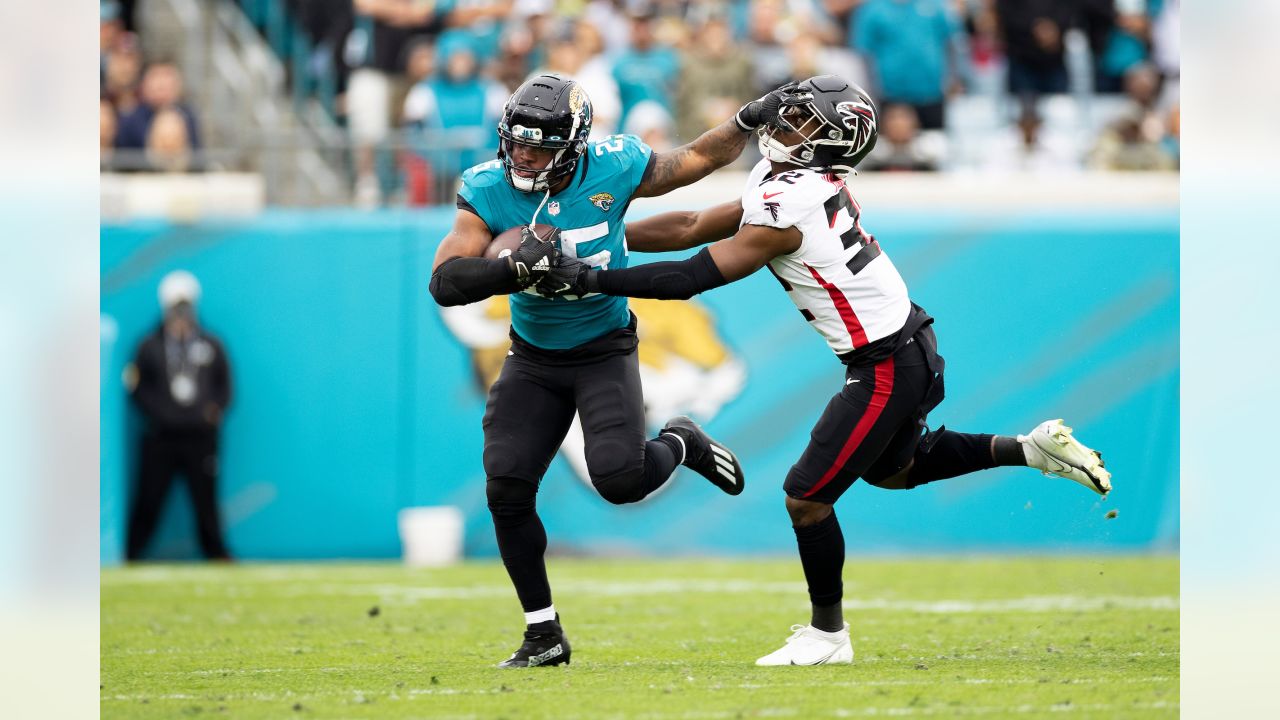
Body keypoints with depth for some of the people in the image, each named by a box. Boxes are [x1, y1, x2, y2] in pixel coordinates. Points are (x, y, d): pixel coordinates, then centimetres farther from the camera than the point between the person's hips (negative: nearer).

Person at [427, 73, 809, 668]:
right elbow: (445, 282, -23)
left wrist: (751, 118, -11)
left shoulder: (612, 168, -17)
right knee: (507, 490, -9)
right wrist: (516, 268, -36)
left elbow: (696, 160, 1)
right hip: (532, 359, 2)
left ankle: (682, 445, 16)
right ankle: (544, 635, 7)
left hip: (604, 351, -2)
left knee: (619, 480, -21)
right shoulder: (488, 189, -15)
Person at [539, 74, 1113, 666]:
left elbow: (693, 277, -23)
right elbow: (691, 229, 11)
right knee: (890, 470, 31)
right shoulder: (777, 182, 4)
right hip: (906, 348, 10)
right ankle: (1033, 449, 29)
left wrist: (592, 279, -20)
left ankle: (828, 634, 15)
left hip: (888, 367, -10)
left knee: (807, 497, -1)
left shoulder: (786, 207, -24)